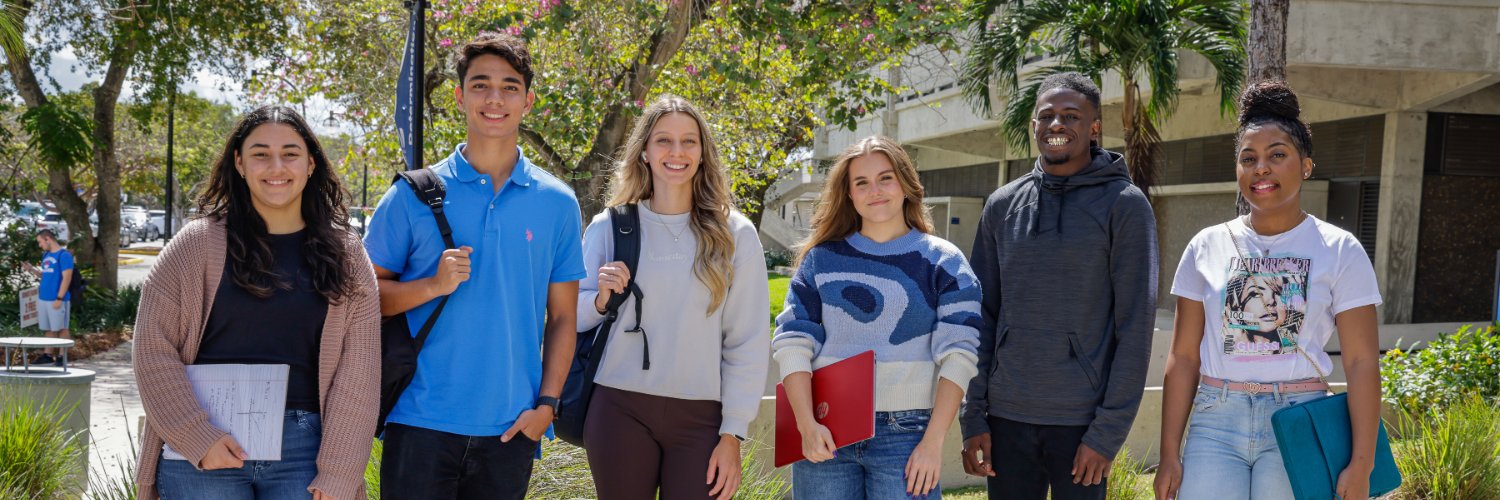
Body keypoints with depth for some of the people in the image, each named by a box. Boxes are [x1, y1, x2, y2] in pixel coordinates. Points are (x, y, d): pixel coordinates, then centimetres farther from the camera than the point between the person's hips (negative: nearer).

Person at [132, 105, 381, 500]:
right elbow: (154, 347, 0)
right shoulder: (199, 243, 2)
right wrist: (198, 438, -9)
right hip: (203, 450, -1)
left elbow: (357, 370, 3)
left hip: (303, 451, 1)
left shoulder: (345, 256, 6)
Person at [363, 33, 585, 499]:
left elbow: (562, 319, 8)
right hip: (421, 424, -1)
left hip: (511, 427, 2)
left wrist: (547, 403, -2)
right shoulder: (414, 195, 1)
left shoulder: (558, 203, 6)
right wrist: (434, 285, -15)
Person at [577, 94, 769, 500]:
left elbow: (748, 343, 2)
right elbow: (571, 318, 12)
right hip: (620, 410, 1)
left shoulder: (735, 234, 3)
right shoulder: (609, 228, 5)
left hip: (701, 417, -1)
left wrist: (732, 434, -3)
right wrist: (602, 299, -9)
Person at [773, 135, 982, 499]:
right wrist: (807, 425, -9)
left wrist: (933, 442, -10)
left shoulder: (943, 262, 4)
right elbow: (793, 343, 3)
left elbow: (957, 356, -2)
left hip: (906, 433, -1)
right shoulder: (821, 259, 9)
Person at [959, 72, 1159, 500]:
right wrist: (974, 416, 2)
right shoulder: (1002, 206, 8)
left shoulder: (1125, 205, -3)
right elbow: (983, 316, 9)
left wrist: (1108, 432, -12)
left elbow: (1135, 326, -7)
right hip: (1006, 417, 3)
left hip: (1081, 420, -3)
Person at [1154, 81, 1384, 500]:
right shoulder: (1207, 247, 6)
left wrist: (1361, 465, -9)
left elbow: (1362, 363, -3)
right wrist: (1170, 454, 2)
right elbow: (1184, 358, 5)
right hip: (1216, 420, 2)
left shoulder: (1339, 250, 0)